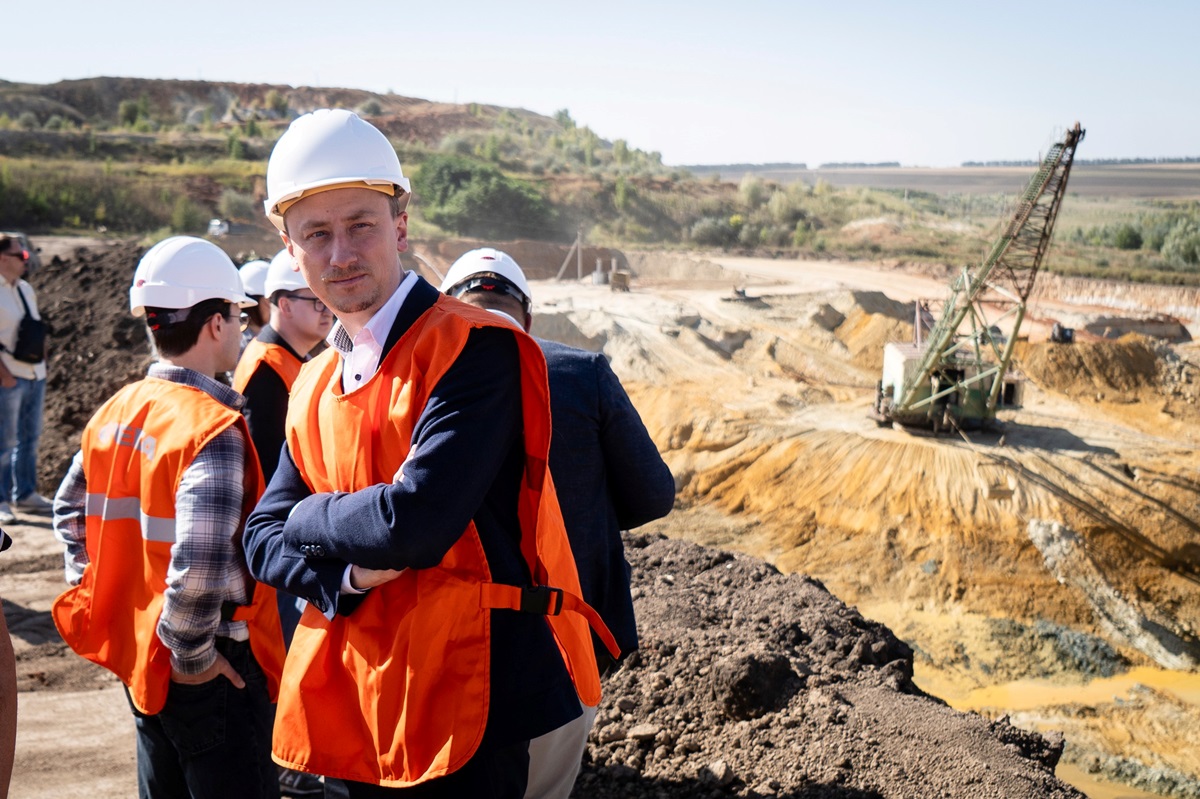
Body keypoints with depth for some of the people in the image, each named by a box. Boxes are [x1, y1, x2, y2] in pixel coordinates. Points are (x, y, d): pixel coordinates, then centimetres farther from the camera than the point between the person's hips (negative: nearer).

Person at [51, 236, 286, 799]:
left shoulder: (116, 411, 4)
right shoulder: (213, 428, -22)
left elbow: (69, 509, 16)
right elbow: (199, 565, -32)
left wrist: (98, 591, 18)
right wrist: (192, 656, -19)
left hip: (137, 651, 8)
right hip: (213, 669, -8)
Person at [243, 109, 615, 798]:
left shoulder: (475, 349, -16)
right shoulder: (315, 387, 10)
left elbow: (416, 520, -26)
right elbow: (264, 538, 8)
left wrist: (312, 519, -7)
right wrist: (348, 572, -13)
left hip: (462, 710, -7)